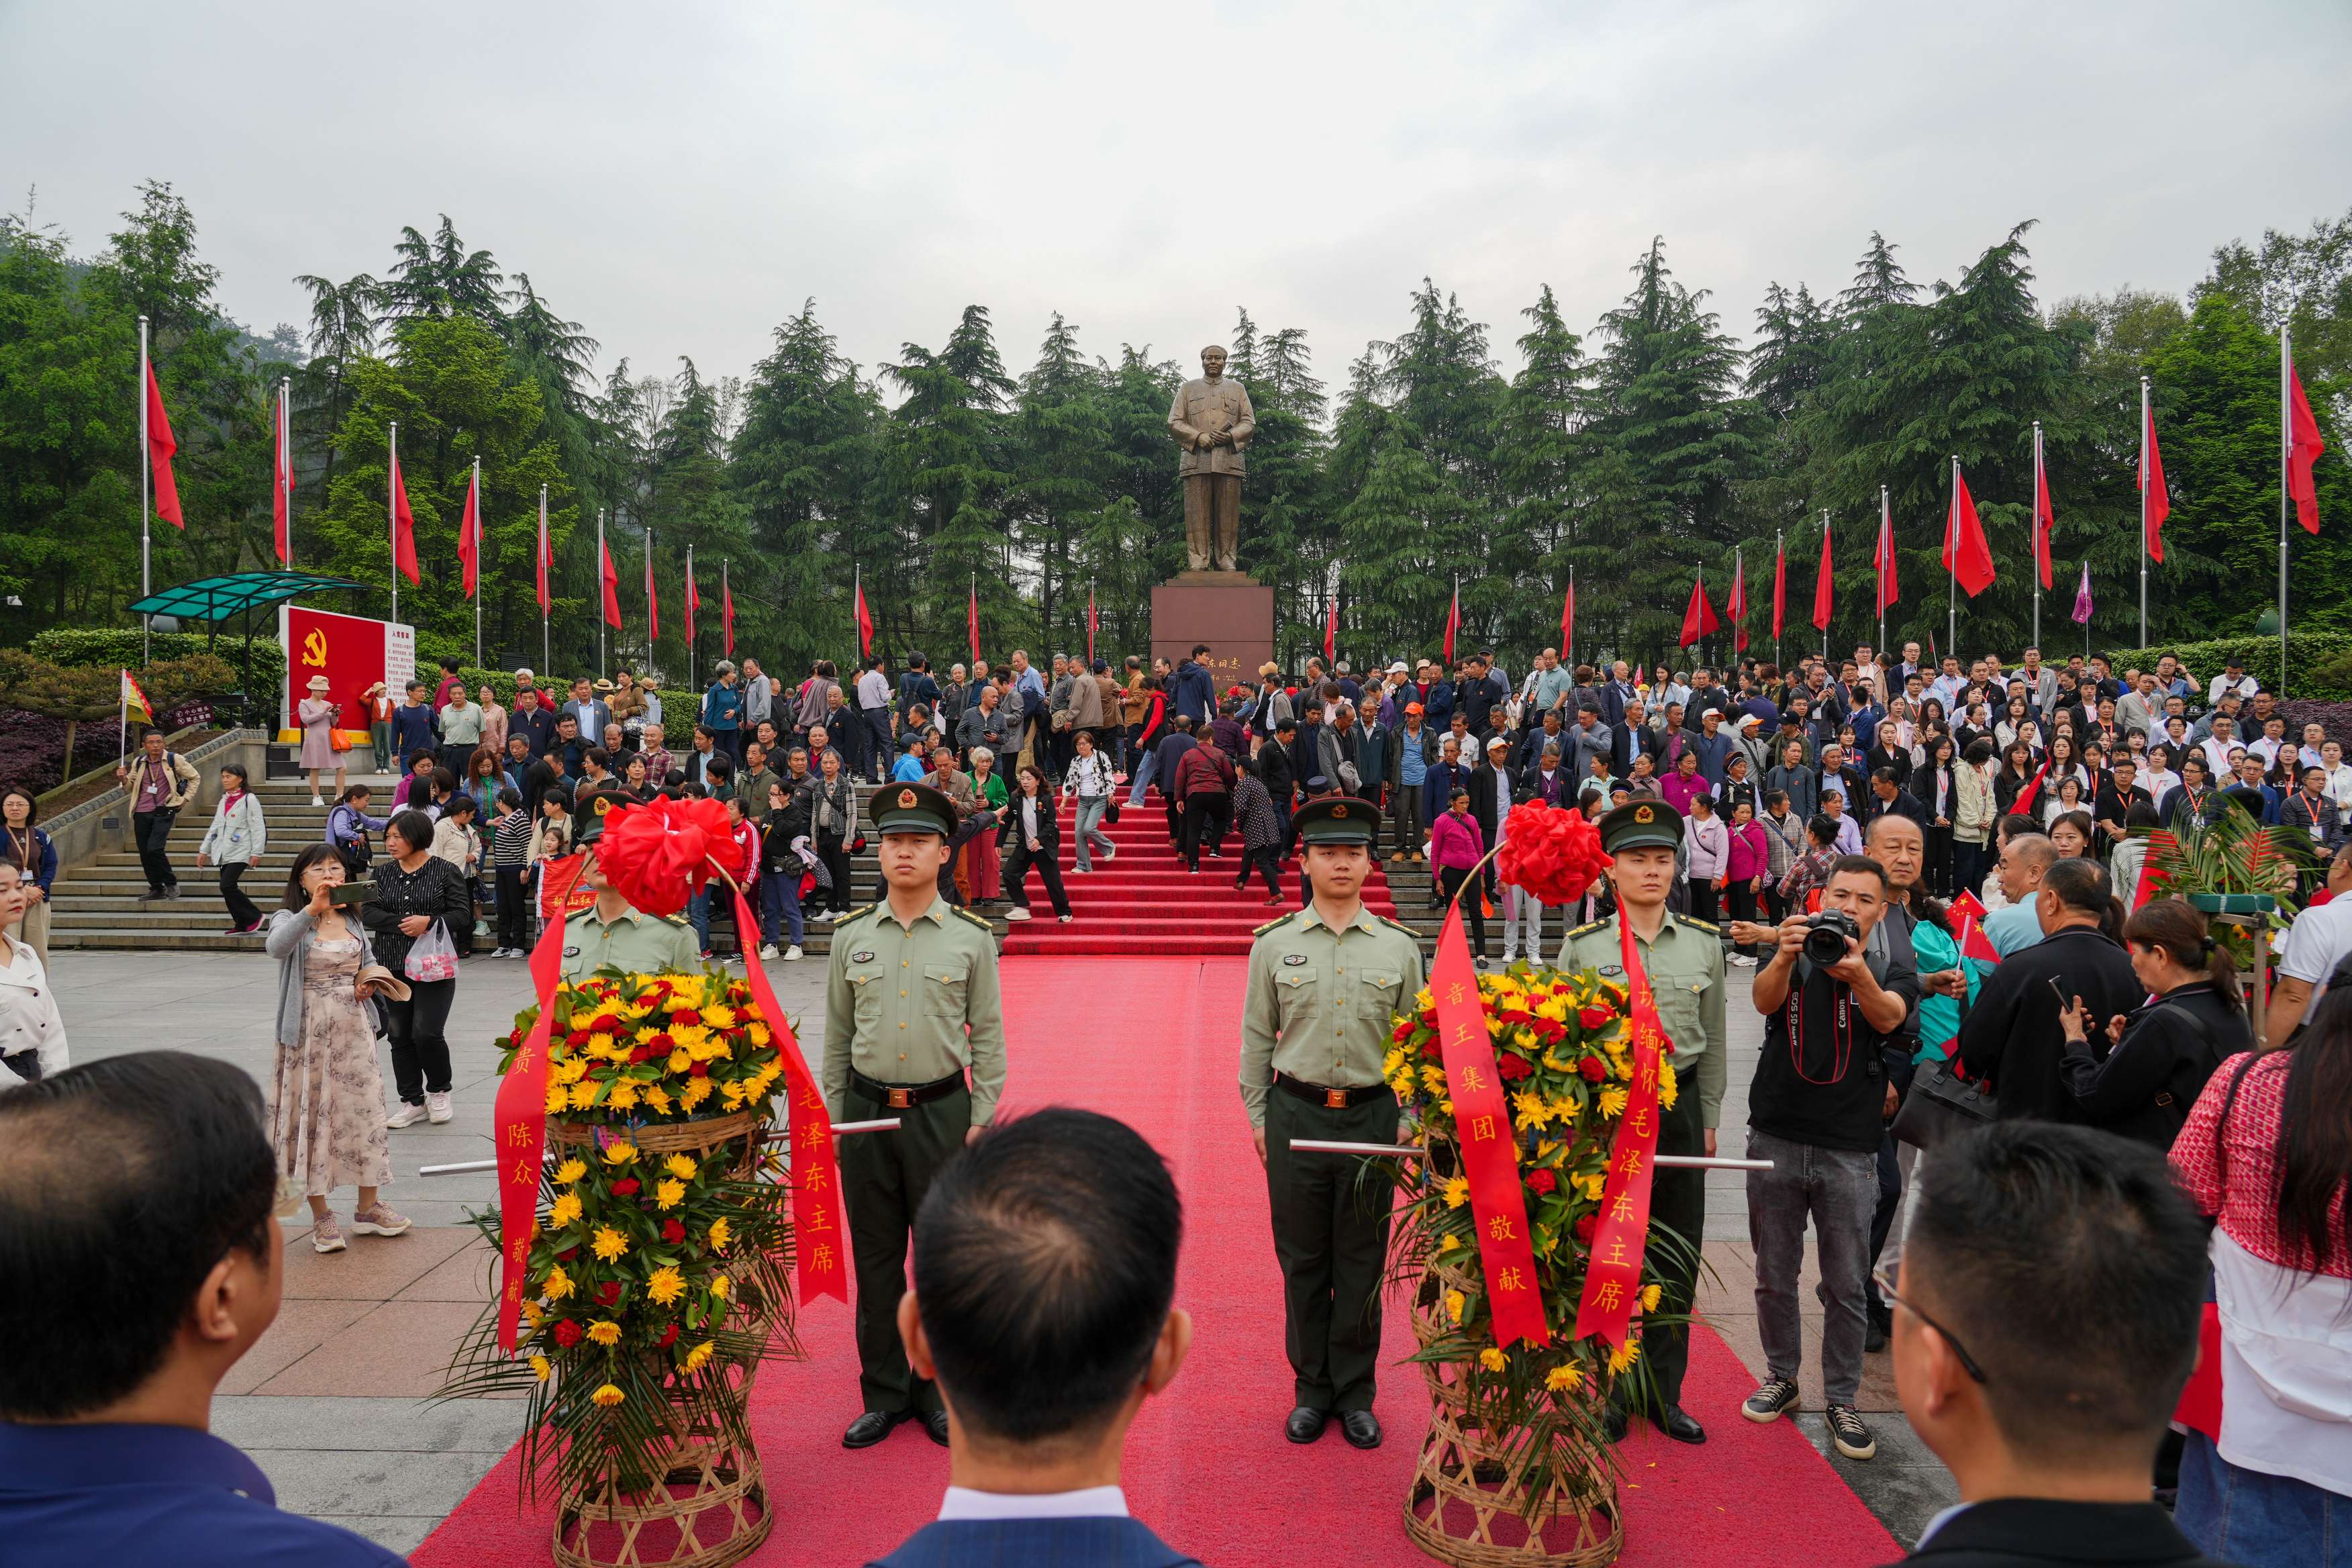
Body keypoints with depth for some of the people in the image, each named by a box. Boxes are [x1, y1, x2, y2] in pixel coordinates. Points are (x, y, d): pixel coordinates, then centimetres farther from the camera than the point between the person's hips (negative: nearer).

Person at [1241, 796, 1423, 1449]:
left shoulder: (1400, 947, 1)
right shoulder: (1274, 944, 0)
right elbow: (1256, 1038, 5)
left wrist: (1409, 1120, 4)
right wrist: (1258, 1118, 3)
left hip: (1372, 1115, 0)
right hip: (1296, 1115, 0)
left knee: (1362, 1265, 9)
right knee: (1302, 1262, 9)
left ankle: (1355, 1394, 23)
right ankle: (1312, 1390, 24)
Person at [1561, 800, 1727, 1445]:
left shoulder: (1705, 944, 3)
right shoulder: (1582, 946, -4)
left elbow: (1714, 1042, 10)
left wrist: (1707, 1120, 9)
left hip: (1680, 1111, 3)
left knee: (1676, 1263, 10)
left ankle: (1664, 1393, 25)